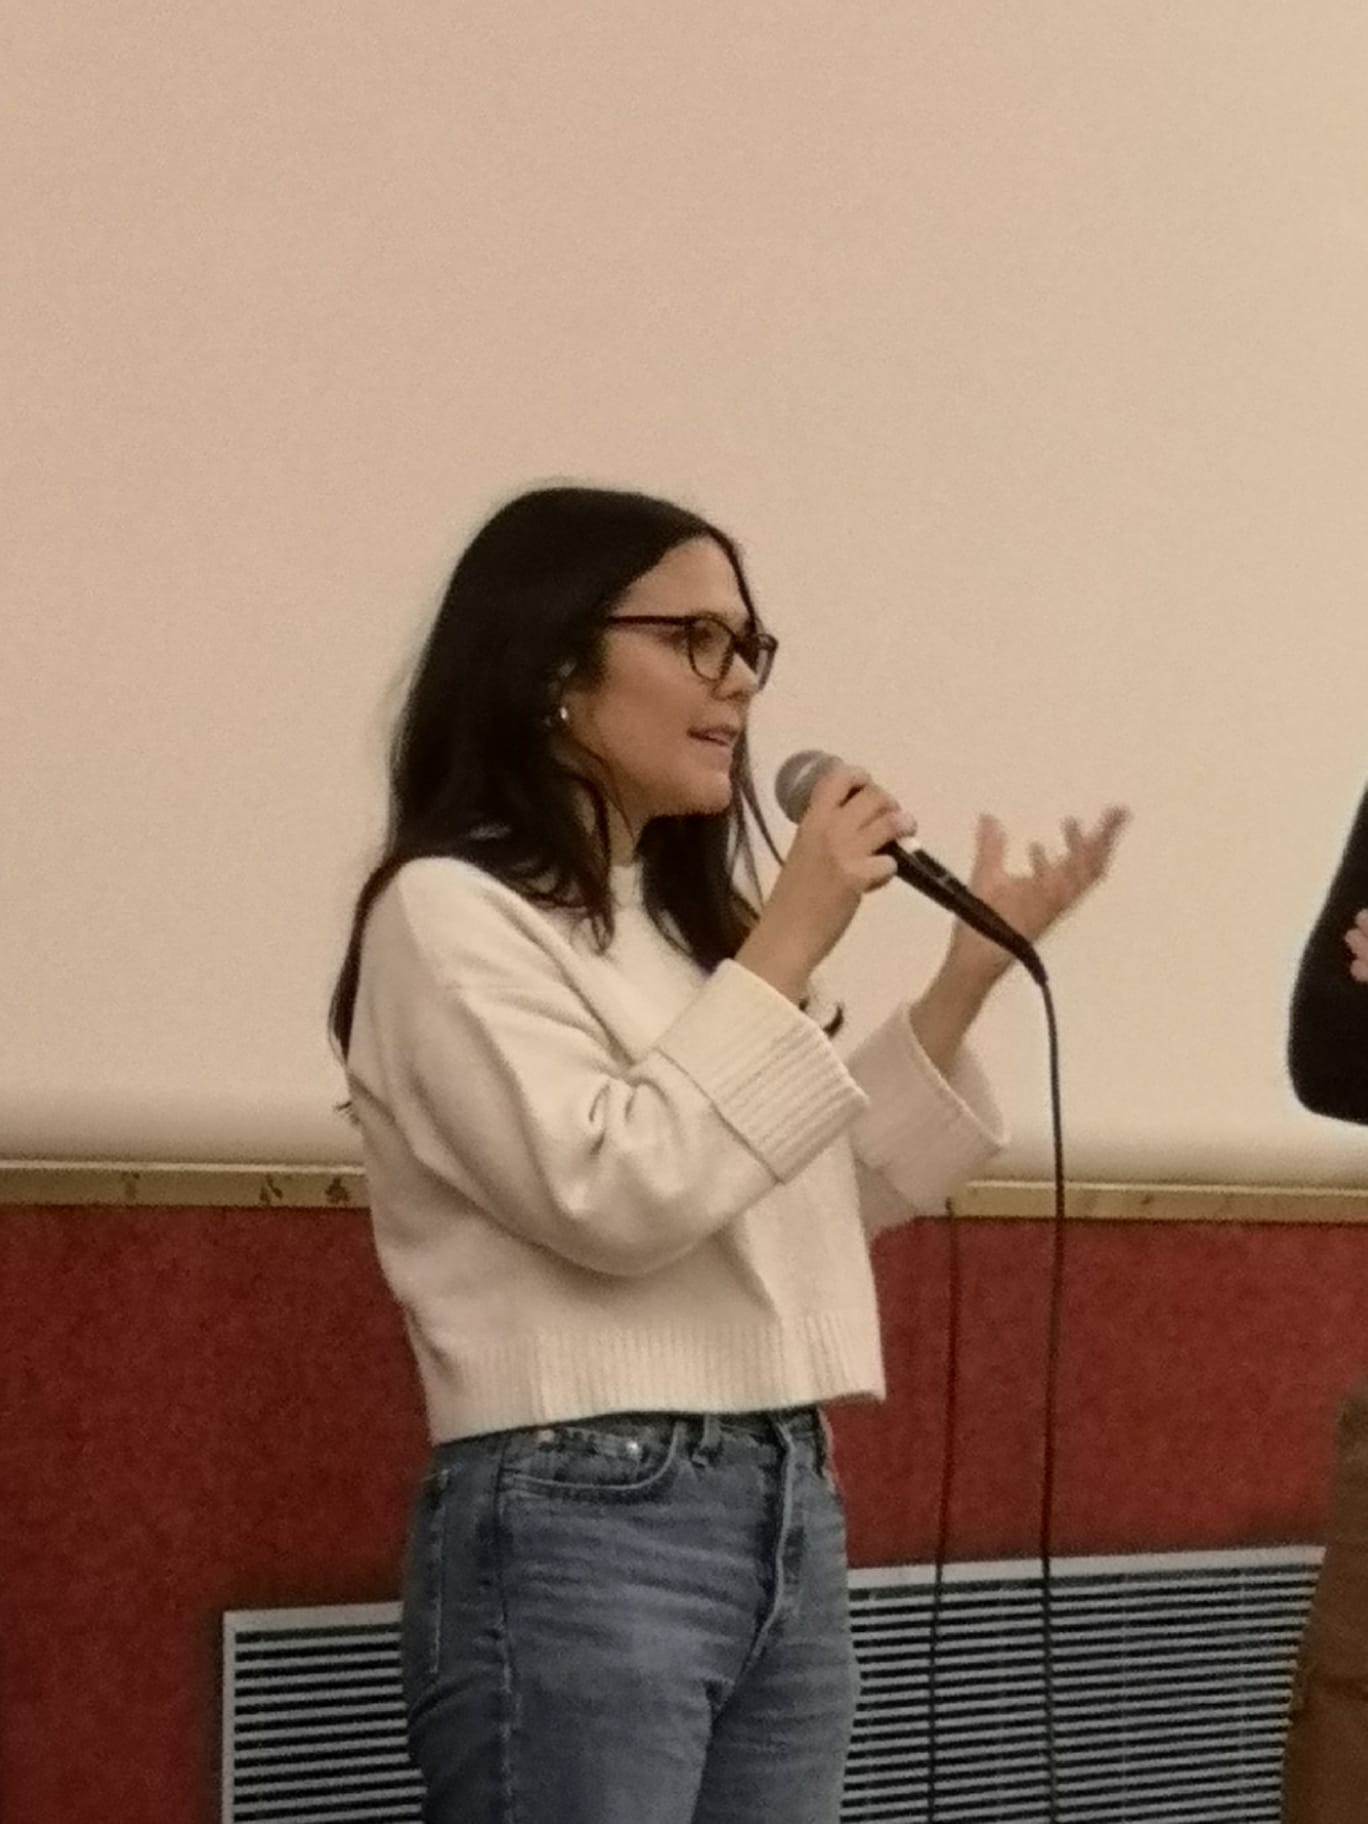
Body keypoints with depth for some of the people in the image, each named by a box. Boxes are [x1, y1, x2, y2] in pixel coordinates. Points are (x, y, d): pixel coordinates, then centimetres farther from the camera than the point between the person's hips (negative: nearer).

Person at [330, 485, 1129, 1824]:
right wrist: (790, 944, -12)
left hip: (792, 1512, 8)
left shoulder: (689, 914, 17)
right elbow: (613, 1198, -17)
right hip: (578, 1527, -8)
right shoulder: (450, 911, -6)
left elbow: (821, 1197, 19)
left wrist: (966, 980, 10)